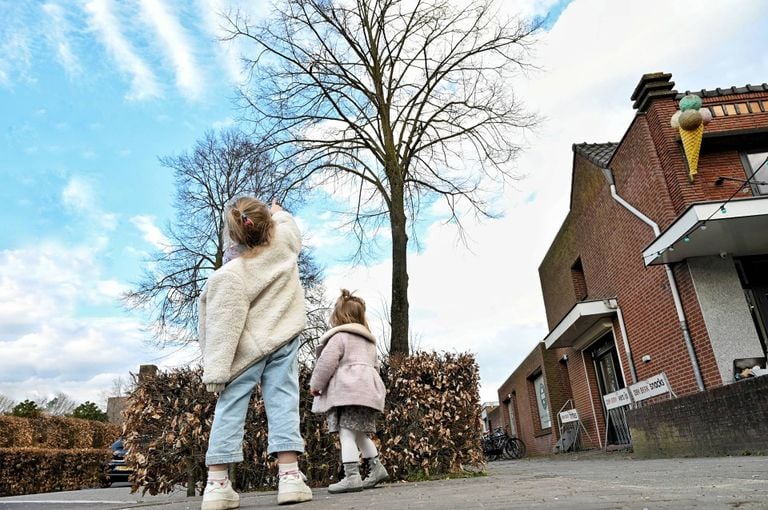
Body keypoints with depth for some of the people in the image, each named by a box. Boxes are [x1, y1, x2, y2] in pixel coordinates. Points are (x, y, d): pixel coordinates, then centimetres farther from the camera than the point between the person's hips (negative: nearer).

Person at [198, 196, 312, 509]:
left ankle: (217, 482, 7)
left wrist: (215, 371, -14)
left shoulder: (228, 275, -15)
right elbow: (289, 226, 20)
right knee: (283, 402, 2)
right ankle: (289, 475, -2)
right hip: (282, 340, 2)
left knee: (230, 407, 5)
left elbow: (222, 327, -17)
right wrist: (279, 212, 41)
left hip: (246, 348, -2)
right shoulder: (283, 242, -7)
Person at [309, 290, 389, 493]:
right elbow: (375, 365, 29)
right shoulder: (368, 340, 24)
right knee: (360, 434, 18)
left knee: (346, 434, -8)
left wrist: (315, 384, 2)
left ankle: (352, 477, -13)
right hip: (368, 388, 9)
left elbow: (326, 362, -9)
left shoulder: (339, 336, -2)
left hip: (347, 391, -9)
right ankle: (376, 468, 21)